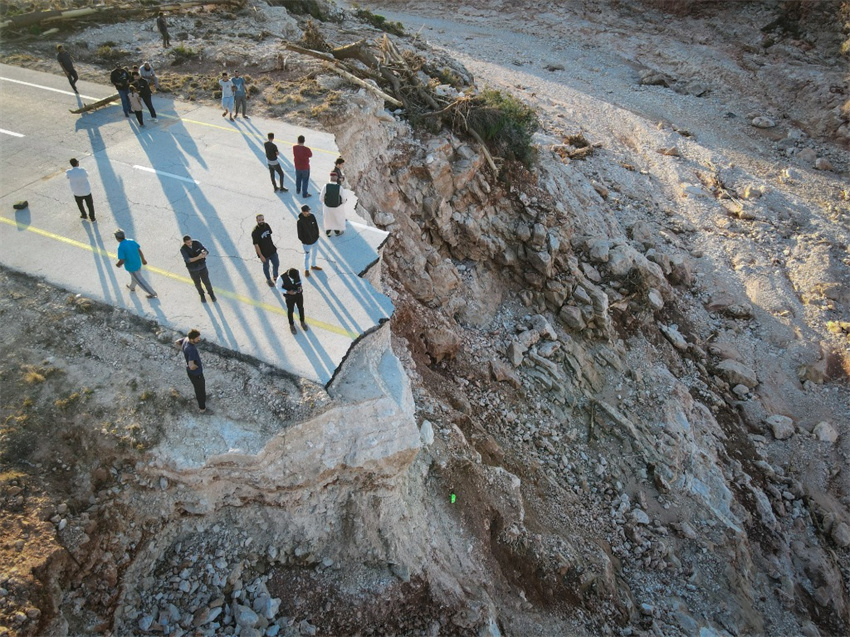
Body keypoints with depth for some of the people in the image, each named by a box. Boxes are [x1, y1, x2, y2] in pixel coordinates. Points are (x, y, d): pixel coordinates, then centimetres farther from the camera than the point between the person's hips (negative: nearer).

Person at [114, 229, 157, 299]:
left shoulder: (121, 247, -28)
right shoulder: (131, 241, -10)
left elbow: (122, 261, -27)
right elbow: (140, 251, 0)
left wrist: (118, 265, -4)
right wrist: (143, 260, 16)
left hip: (131, 268, -7)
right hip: (138, 264, 7)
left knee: (140, 281, 13)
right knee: (135, 277, 33)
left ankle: (152, 293, 23)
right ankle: (132, 287, 61)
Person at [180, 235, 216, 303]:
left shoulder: (197, 243, -19)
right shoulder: (183, 249, -24)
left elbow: (207, 251, -16)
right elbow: (188, 260, -35)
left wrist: (204, 253, -43)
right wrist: (198, 257, -50)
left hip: (202, 267, 1)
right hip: (193, 269, -1)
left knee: (206, 282, 14)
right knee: (197, 283, 19)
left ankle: (211, 294, 41)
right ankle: (202, 295, 48)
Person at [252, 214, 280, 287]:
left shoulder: (267, 225, -7)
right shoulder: (255, 232, -26)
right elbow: (256, 245, -22)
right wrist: (261, 256, -20)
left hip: (272, 250, 5)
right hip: (264, 253, -5)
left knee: (277, 264, 18)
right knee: (266, 266, 17)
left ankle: (275, 276, 46)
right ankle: (268, 279, 43)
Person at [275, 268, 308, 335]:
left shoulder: (298, 272, -25)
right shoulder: (282, 278, -33)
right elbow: (278, 287, -14)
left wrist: (300, 286, -18)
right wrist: (288, 292, -27)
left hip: (299, 294, 3)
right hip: (289, 297, -3)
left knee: (301, 308, 25)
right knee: (290, 311, 20)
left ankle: (302, 322, 53)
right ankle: (291, 325, 48)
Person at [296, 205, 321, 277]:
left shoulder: (312, 216, -9)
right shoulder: (300, 221, -24)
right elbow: (300, 233, -15)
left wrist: (317, 235, 4)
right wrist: (303, 241, -12)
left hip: (315, 240, 6)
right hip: (307, 242, -6)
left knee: (314, 253, 25)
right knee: (307, 256, 11)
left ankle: (313, 265, 49)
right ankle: (306, 269, 33)